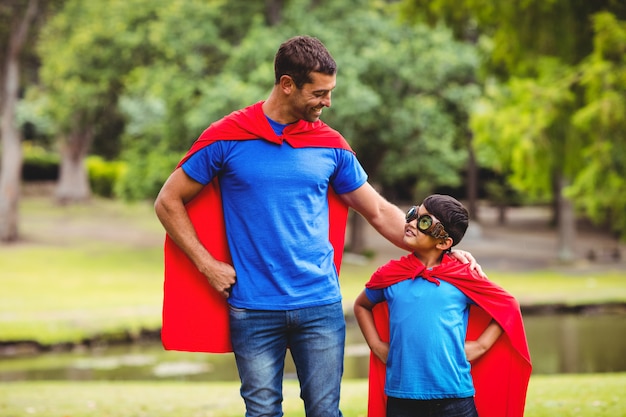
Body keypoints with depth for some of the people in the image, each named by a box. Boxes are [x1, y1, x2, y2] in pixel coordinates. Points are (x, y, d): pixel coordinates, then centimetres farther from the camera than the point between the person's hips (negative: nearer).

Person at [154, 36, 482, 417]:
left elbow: (380, 213, 13)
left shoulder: (332, 146, 6)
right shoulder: (227, 138, -2)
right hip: (254, 310, -2)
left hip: (320, 306, 2)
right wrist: (208, 265, -4)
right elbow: (169, 202, 4)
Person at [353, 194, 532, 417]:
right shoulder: (389, 275, 5)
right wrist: (377, 346, 11)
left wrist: (480, 345, 3)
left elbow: (508, 306, 11)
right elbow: (361, 305, 23)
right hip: (402, 398, 2)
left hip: (455, 398, -1)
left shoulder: (463, 277, 0)